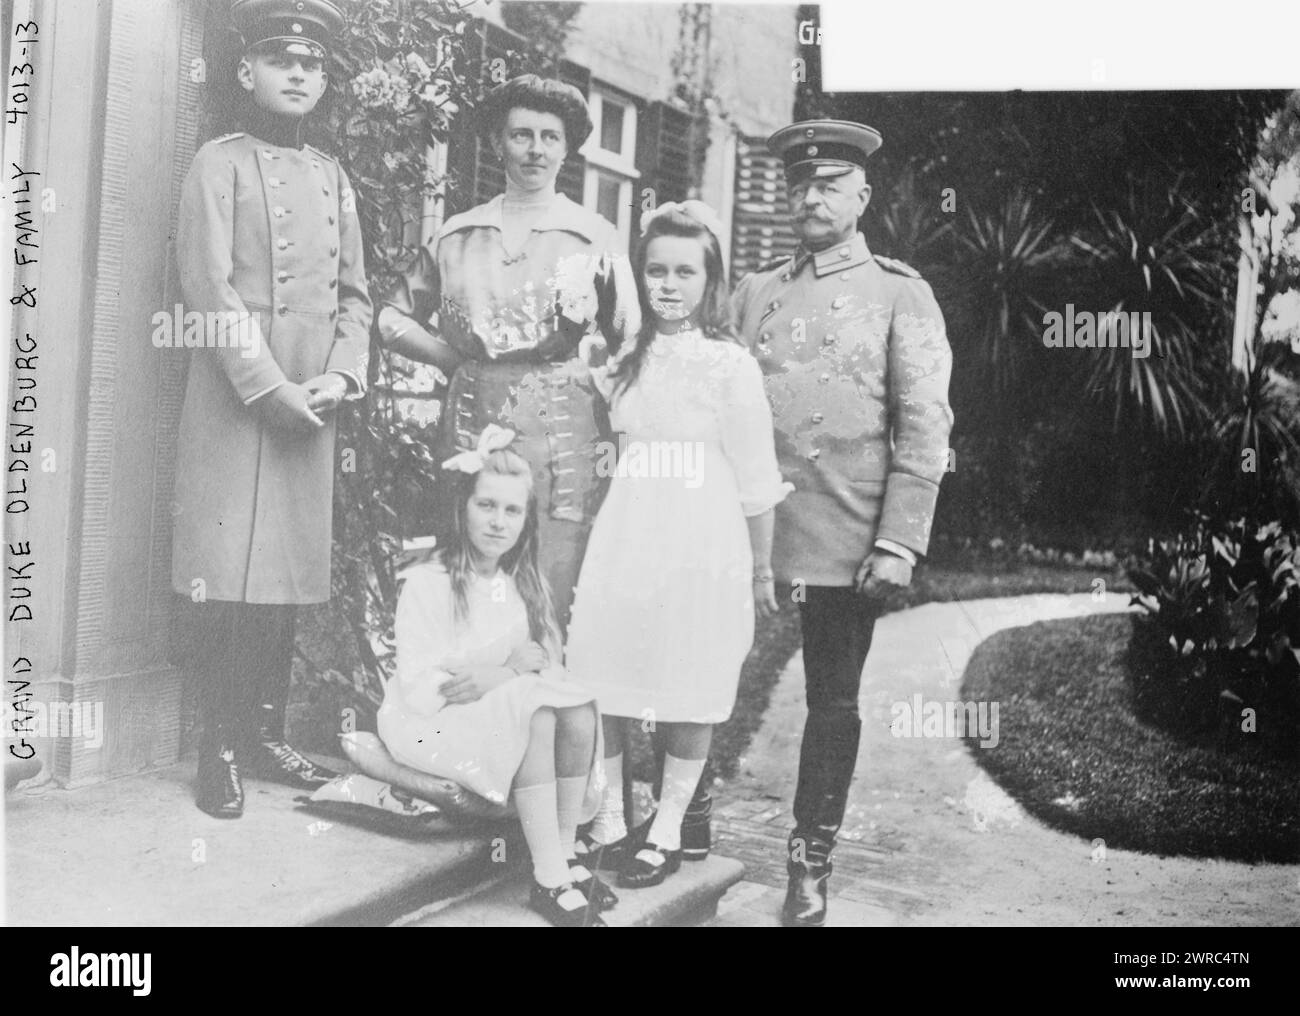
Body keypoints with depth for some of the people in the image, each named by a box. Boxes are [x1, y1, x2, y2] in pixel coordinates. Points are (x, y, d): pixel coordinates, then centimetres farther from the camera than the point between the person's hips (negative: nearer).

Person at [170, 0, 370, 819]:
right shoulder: (221, 163, 0)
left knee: (293, 571, 8)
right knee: (226, 576, -5)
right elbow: (208, 288, -10)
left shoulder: (334, 177, 16)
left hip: (313, 401, 5)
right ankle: (219, 750, 4)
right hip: (235, 397, -5)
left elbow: (355, 294, 14)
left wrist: (341, 376, -2)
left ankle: (266, 734, 19)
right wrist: (269, 386, -16)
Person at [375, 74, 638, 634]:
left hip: (562, 441, -2)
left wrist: (586, 369, -5)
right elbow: (392, 317, 19)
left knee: (548, 613, -4)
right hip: (471, 430, 2)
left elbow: (630, 345, 8)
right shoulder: (458, 235, 13)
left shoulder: (596, 237, 6)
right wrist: (451, 356, 8)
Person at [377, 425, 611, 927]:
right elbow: (418, 691, -18)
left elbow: (551, 667, 6)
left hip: (509, 709, 6)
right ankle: (549, 880, -29)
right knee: (537, 715, -32)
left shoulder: (524, 584, 7)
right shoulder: (426, 584, -13)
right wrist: (516, 667, -24)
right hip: (430, 724, -6)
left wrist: (503, 673, -18)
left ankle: (565, 855, -15)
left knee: (580, 709, -23)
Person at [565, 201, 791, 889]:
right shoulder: (626, 361, 10)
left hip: (701, 549, -4)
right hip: (624, 541, 4)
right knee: (599, 683, 4)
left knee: (689, 695, 3)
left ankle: (667, 831, 18)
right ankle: (607, 819, 21)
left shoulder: (731, 365, -4)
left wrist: (761, 570, 3)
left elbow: (756, 483, 0)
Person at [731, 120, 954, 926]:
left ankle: (811, 865, 19)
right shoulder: (756, 291, 13)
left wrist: (897, 547, -11)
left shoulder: (900, 294, 3)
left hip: (841, 542, -2)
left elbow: (924, 429, -3)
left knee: (833, 703, 6)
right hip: (750, 528, 3)